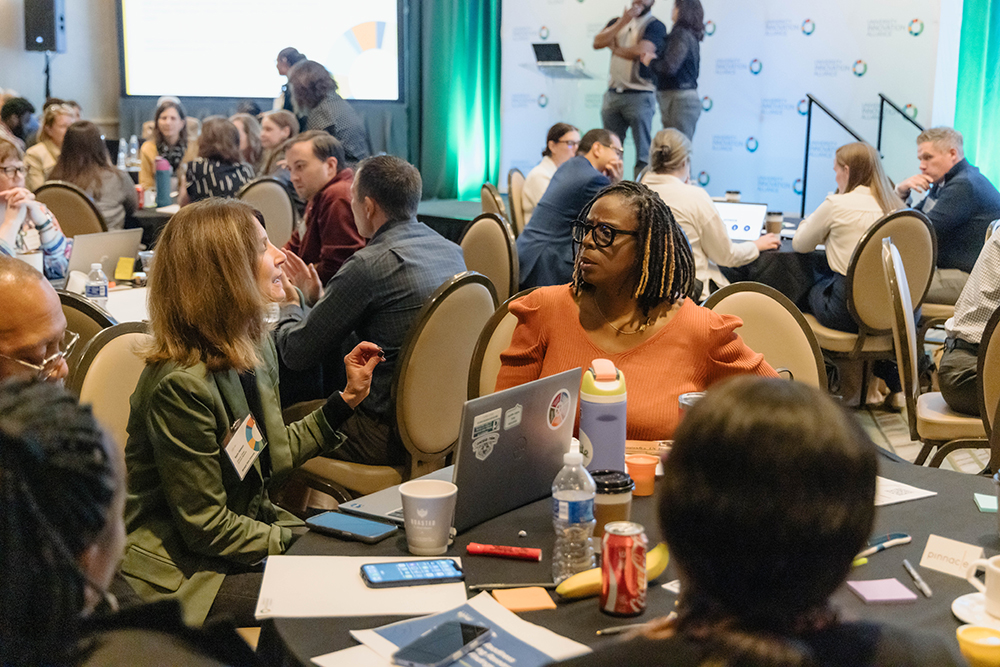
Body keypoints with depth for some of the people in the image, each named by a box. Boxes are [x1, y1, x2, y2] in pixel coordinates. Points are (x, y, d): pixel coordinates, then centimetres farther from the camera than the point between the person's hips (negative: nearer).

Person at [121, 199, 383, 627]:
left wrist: (348, 397, 10)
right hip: (182, 574, -8)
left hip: (251, 525, 9)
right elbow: (206, 528, -21)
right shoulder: (182, 384, -26)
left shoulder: (253, 348, 3)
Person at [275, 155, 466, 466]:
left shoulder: (369, 265, -18)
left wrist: (290, 306, 11)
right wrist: (322, 297, 30)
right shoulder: (451, 250, 6)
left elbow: (296, 353, -10)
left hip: (395, 435, -8)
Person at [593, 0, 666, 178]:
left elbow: (640, 51, -16)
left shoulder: (655, 26, 0)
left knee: (643, 152, -7)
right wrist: (622, 22, -8)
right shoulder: (617, 22, 17)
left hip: (639, 95, -5)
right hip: (613, 94, 5)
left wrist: (614, 48, 2)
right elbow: (597, 43, 2)